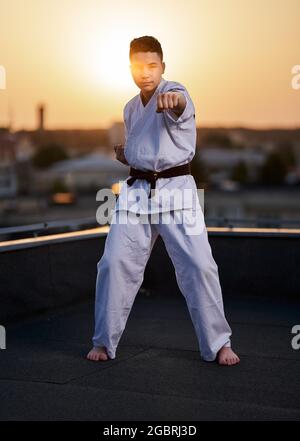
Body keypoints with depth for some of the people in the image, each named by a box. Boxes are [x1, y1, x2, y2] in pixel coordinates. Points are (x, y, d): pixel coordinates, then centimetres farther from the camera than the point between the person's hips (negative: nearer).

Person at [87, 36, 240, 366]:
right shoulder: (131, 109, 15)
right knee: (115, 263, -2)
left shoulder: (174, 92, -6)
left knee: (198, 265, -9)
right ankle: (103, 342, 13)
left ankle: (218, 344, 6)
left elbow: (180, 105, -33)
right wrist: (124, 155, 5)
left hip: (175, 190, -5)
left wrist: (172, 100, -58)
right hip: (136, 190, 5)